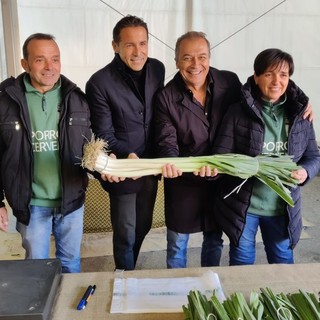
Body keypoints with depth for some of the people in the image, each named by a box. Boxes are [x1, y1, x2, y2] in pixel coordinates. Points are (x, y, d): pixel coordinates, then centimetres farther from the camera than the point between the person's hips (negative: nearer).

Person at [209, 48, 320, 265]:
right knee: (242, 263, 17)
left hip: (283, 207, 3)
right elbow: (221, 155, -10)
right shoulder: (238, 112, -11)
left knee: (283, 261, 22)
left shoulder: (300, 113, -1)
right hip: (242, 204, -2)